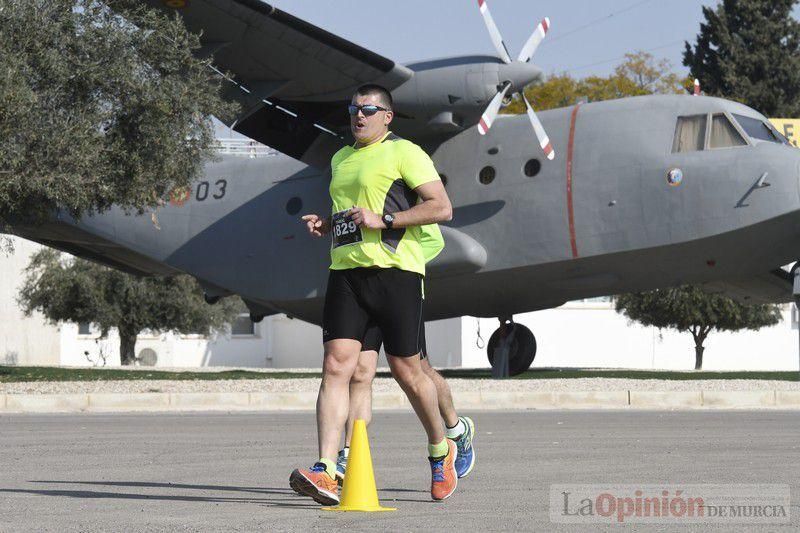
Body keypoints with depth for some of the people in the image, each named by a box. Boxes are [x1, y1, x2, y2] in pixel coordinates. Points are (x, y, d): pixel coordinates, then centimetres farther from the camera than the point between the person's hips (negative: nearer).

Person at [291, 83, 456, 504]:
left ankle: (441, 451, 28)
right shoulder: (340, 160, 22)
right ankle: (326, 472, -19)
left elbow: (441, 207, -8)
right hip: (345, 271, 6)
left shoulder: (404, 153, -1)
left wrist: (384, 220, -15)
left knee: (406, 370, 3)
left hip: (395, 270, -6)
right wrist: (324, 224, 14)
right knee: (336, 366, -10)